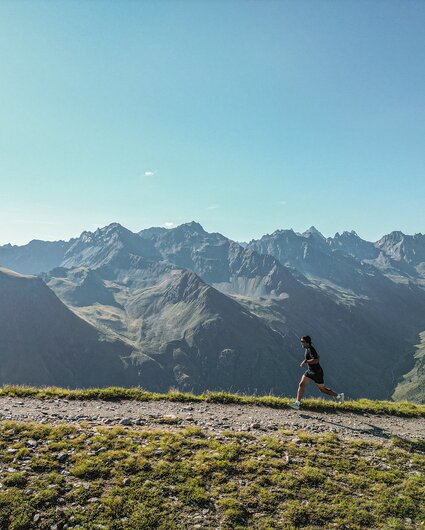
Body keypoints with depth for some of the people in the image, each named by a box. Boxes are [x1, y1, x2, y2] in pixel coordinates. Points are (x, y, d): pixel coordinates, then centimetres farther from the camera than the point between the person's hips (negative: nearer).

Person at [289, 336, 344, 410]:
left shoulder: (311, 349, -22)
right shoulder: (308, 348, 7)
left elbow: (316, 360, -34)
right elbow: (318, 357, 20)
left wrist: (305, 361, -29)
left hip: (317, 372, -9)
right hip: (310, 371, 9)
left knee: (322, 389, 8)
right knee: (301, 384, -6)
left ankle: (339, 396, 31)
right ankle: (297, 404, -7)